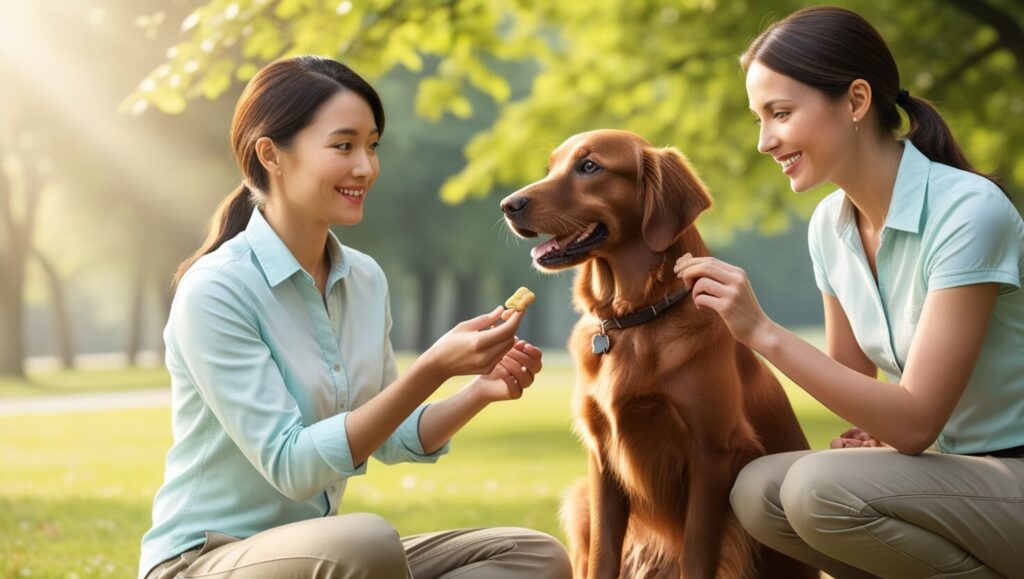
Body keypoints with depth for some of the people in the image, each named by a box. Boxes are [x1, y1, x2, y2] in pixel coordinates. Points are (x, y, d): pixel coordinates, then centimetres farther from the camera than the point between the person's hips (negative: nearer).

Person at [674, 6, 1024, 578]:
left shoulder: (969, 210, -21)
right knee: (759, 492, -13)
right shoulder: (830, 225, 2)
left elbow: (916, 421, -23)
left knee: (822, 489, -27)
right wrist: (872, 430, -10)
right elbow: (854, 377, 12)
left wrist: (763, 331, -26)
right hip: (955, 468, 7)